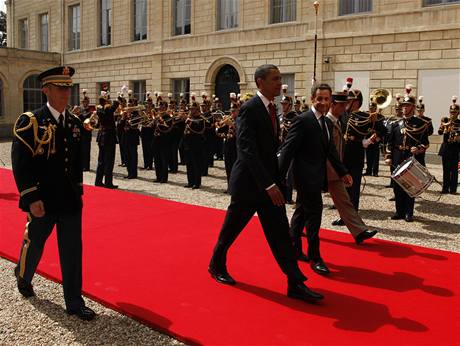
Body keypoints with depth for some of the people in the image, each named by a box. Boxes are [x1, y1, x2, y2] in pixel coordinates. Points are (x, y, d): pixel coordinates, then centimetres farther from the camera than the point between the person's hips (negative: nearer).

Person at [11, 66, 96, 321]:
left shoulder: (75, 123, 7)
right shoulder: (30, 121, -10)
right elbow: (20, 164, -14)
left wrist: (78, 191, 12)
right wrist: (31, 199, -17)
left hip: (71, 201, 4)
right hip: (42, 201, -4)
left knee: (73, 251, 5)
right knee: (34, 244, 17)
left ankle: (74, 303, 15)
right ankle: (23, 277, 48)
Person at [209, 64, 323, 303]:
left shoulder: (270, 108, 9)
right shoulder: (249, 109, -17)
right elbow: (247, 151, -25)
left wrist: (273, 181, 12)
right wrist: (268, 184, -29)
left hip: (269, 182, 7)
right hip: (249, 182, -7)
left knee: (280, 232, 4)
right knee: (232, 229, 12)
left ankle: (296, 284, 6)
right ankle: (216, 265, 35)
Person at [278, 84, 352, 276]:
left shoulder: (327, 122, 12)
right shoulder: (302, 120, -14)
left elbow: (330, 150, 18)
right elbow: (288, 148, -18)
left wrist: (343, 172, 15)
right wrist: (280, 176, -22)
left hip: (316, 176, 9)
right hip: (306, 175, -9)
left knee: (302, 211, 17)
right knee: (314, 211, -7)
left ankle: (294, 249, 30)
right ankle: (314, 257, 3)